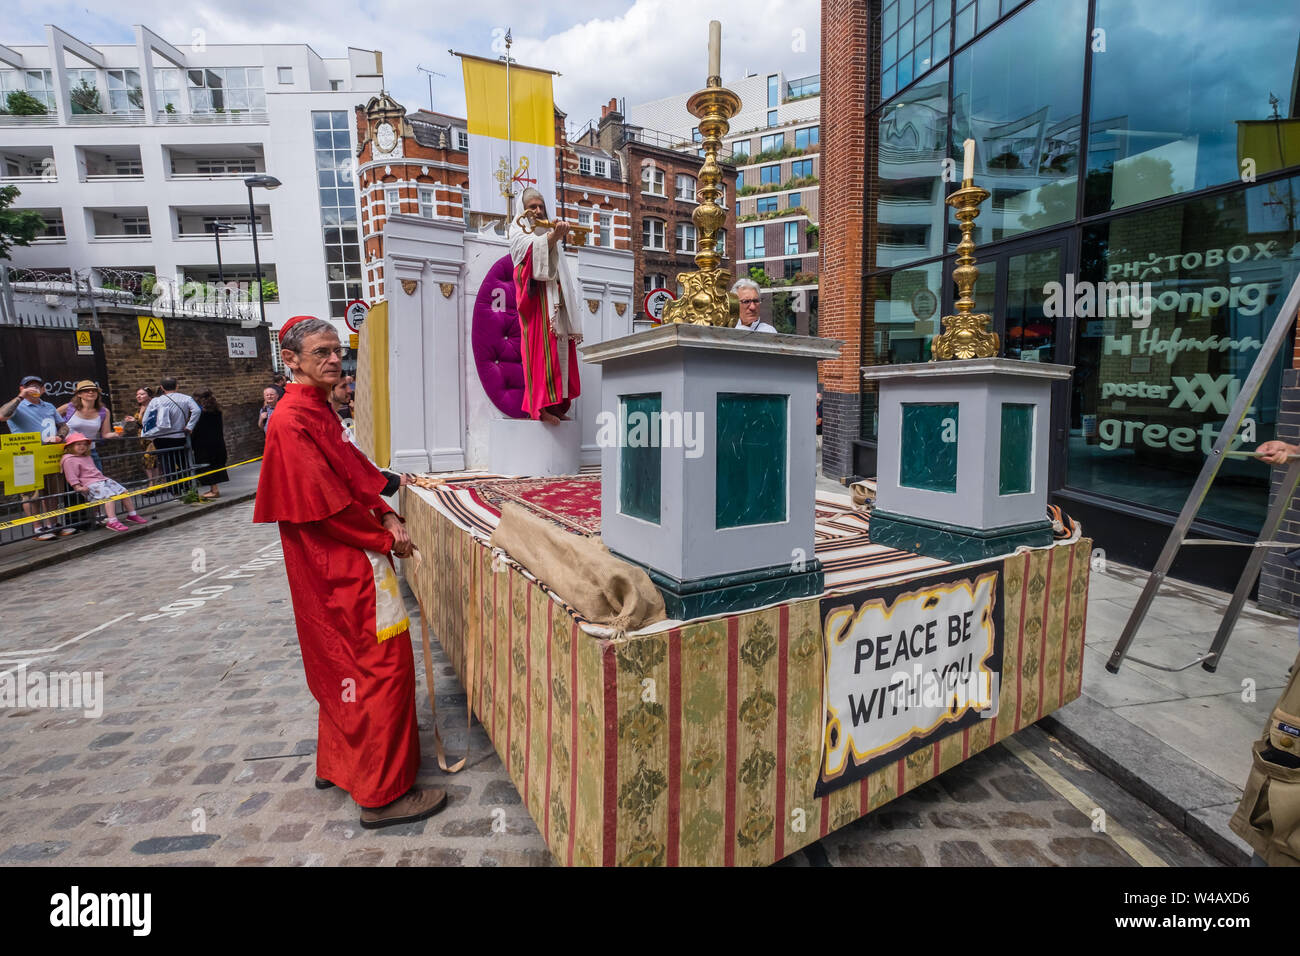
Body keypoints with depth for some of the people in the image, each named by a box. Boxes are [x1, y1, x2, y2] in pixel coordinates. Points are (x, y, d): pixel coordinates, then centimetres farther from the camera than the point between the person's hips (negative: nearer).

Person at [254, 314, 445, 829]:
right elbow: (326, 504, -22)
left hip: (343, 564, 10)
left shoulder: (318, 411, 12)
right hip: (342, 568, -10)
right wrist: (385, 538, -12)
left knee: (343, 664, 21)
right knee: (380, 666, -3)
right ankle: (383, 793, 10)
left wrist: (386, 515, -2)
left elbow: (354, 476, 13)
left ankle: (337, 763, 39)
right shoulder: (293, 420, -19)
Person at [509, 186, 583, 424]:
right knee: (540, 345, -17)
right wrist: (553, 236, -30)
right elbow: (532, 248, -15)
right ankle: (540, 405, -21)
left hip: (556, 297, 7)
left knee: (560, 347, -1)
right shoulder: (517, 231, 9)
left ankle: (557, 404, 0)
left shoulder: (549, 231, 29)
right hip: (535, 294, -7)